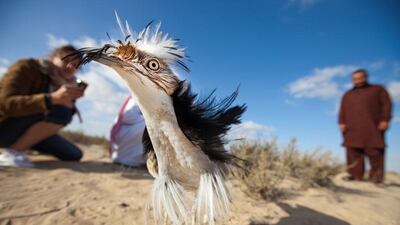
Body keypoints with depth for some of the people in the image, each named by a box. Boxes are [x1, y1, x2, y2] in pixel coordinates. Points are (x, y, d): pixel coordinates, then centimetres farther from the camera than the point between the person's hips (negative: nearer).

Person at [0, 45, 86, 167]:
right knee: (60, 111, -29)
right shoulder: (27, 67, -15)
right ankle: (12, 152, -17)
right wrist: (53, 98, -43)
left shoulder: (62, 84, 4)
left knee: (74, 155, 0)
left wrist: (70, 106, -24)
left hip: (26, 132, 7)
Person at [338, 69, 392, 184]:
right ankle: (355, 175, 2)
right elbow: (342, 110, 15)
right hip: (352, 128, 2)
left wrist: (385, 120, -7)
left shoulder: (378, 89, 17)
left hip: (373, 127, -2)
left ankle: (376, 177, 5)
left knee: (375, 152, -4)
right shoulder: (347, 95, 23)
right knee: (353, 153, -2)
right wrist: (342, 123, 1)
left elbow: (386, 104, 6)